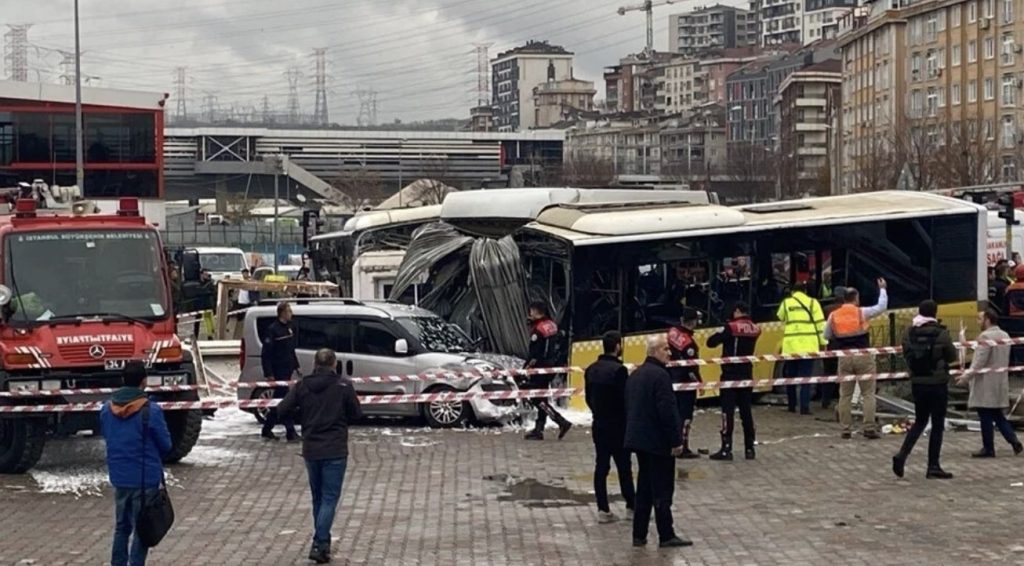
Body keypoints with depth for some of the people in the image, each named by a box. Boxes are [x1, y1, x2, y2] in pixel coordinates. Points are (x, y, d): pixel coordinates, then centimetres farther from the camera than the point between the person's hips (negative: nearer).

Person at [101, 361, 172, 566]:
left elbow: (105, 436, 11)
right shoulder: (151, 411, -18)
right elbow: (166, 444, -9)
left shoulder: (106, 409, -2)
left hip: (119, 477, 5)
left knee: (121, 527, 19)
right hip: (146, 478, -5)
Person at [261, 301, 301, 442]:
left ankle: (267, 430, 23)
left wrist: (296, 365, 19)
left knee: (278, 401, 13)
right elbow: (265, 354, -15)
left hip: (287, 370, 8)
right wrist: (269, 374, -19)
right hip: (278, 372, -8)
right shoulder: (273, 330, -14)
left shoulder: (290, 327, 11)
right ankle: (290, 432, -6)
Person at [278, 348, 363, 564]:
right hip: (335, 451, -3)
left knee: (318, 498, 18)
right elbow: (356, 414, -3)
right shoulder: (344, 385, -9)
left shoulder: (302, 386, -2)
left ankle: (322, 542, 26)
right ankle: (319, 545, -12)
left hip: (310, 450, 3)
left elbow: (283, 410, -4)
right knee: (330, 498, -1)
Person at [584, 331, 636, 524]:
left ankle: (603, 509, 7)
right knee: (624, 466, 4)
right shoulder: (619, 370, -18)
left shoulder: (591, 370, 4)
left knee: (601, 465, 7)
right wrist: (628, 420, -2)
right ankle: (631, 506, 14)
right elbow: (625, 399, -16)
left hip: (599, 424, 6)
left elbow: (588, 398, 10)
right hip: (617, 426, -6)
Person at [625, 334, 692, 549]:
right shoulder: (660, 375, -17)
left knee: (644, 489, 13)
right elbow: (668, 411, -20)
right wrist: (676, 440, -16)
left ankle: (639, 535, 14)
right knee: (662, 490, -3)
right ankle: (666, 536, 1)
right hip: (658, 442, -9)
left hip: (638, 439, 9)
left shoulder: (635, 375, 12)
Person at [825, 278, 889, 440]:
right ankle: (869, 428, -3)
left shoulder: (833, 316, 2)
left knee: (845, 395, 9)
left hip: (844, 357, 3)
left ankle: (845, 429, 9)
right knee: (868, 393, 2)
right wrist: (882, 289, 16)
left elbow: (827, 336, 10)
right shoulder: (862, 312, -6)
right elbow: (882, 307, 3)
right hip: (863, 356, -3)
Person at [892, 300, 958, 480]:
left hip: (917, 384, 4)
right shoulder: (941, 334, -13)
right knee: (937, 425, 5)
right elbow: (952, 357, -1)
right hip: (938, 384, -4)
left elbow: (906, 355, 5)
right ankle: (933, 467, 7)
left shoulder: (910, 333, -2)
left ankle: (902, 454, -1)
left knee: (920, 421, 18)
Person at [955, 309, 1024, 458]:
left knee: (986, 417, 0)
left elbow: (980, 361, -20)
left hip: (986, 384, -9)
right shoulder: (1005, 336, 11)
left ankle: (988, 448, 5)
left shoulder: (985, 336, -16)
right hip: (1000, 382, 9)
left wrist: (966, 377, -16)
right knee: (997, 415, 15)